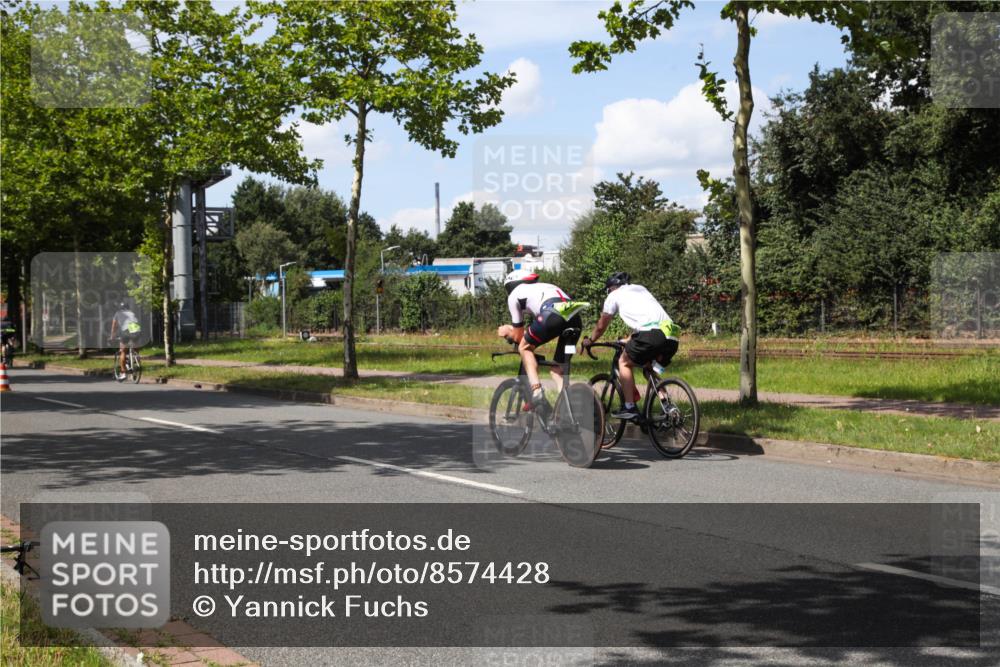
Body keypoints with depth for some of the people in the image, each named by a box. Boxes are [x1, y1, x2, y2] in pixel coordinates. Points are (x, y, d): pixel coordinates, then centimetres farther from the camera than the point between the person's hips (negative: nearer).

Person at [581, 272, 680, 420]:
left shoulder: (614, 295, 17)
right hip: (672, 338, 6)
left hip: (651, 334, -6)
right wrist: (628, 340, 57)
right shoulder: (641, 289, 35)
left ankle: (630, 408, 6)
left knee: (624, 363, 15)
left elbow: (601, 326, 25)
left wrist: (589, 340, 43)